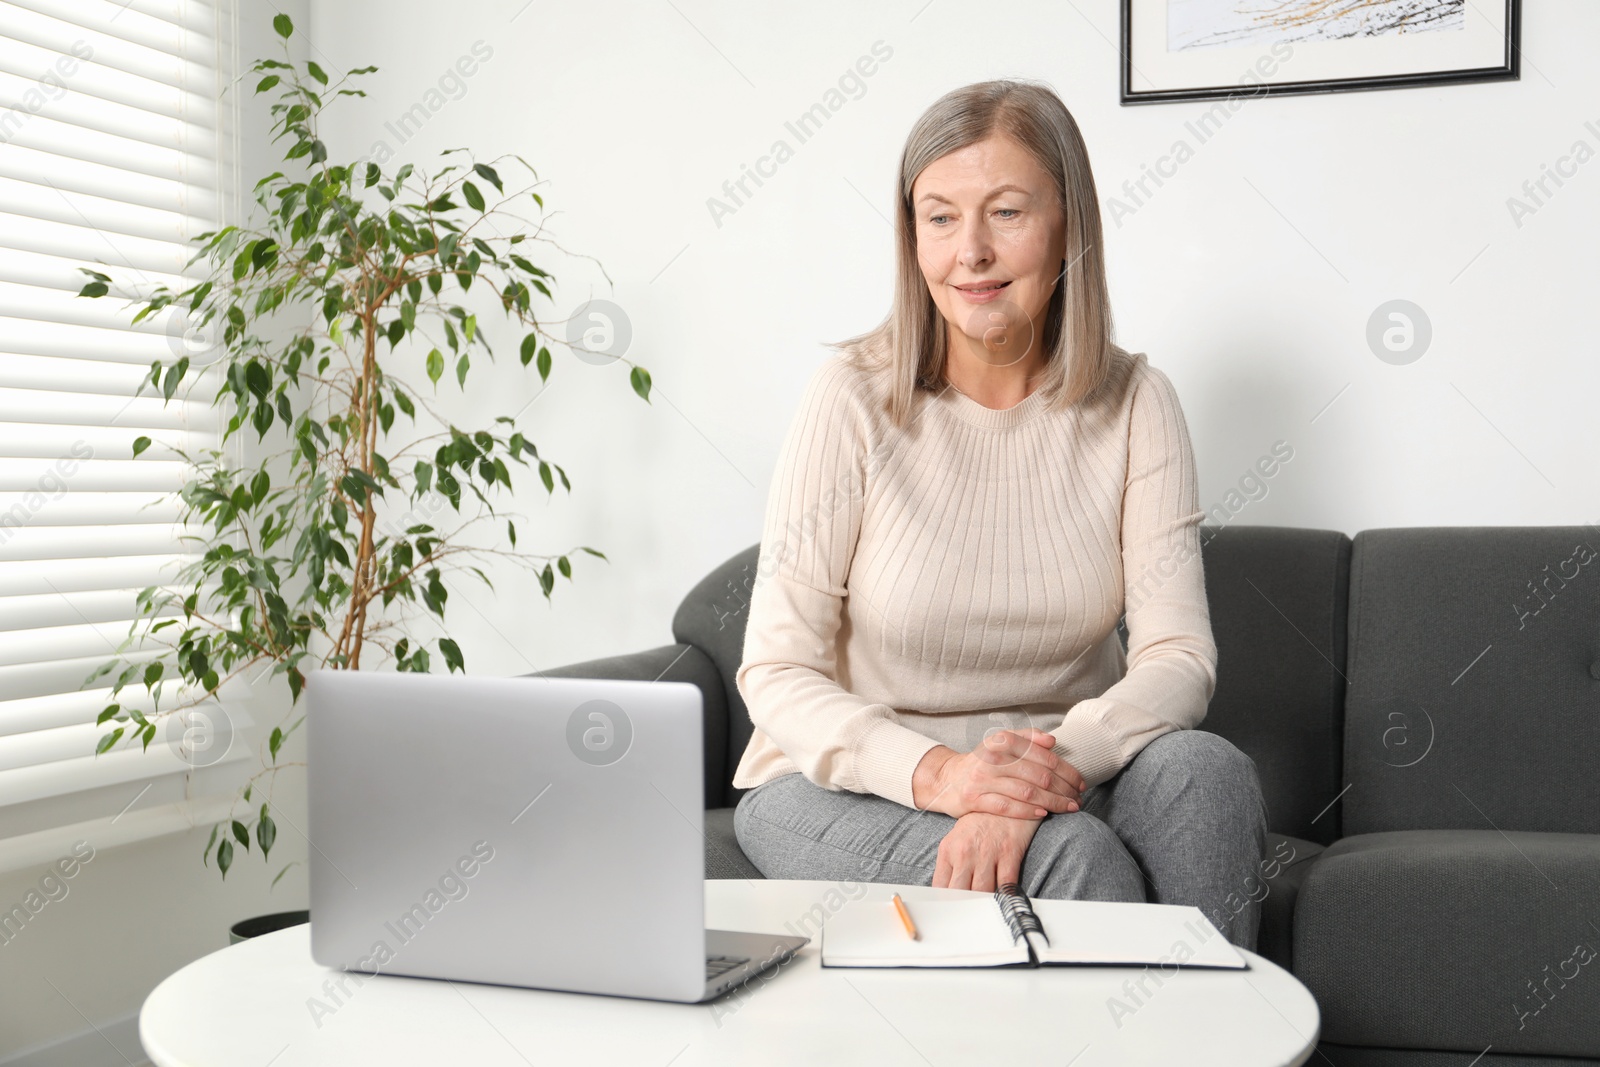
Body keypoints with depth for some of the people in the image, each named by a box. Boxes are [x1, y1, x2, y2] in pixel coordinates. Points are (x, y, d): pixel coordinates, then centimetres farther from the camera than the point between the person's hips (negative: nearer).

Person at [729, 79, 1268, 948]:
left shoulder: (1132, 403, -2)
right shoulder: (856, 397, -10)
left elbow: (1179, 655, -10)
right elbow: (776, 672, -13)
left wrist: (1055, 760, -30)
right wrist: (935, 772, -30)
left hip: (1063, 772, 3)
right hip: (856, 781, -3)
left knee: (1204, 771, -27)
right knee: (1076, 863, -31)